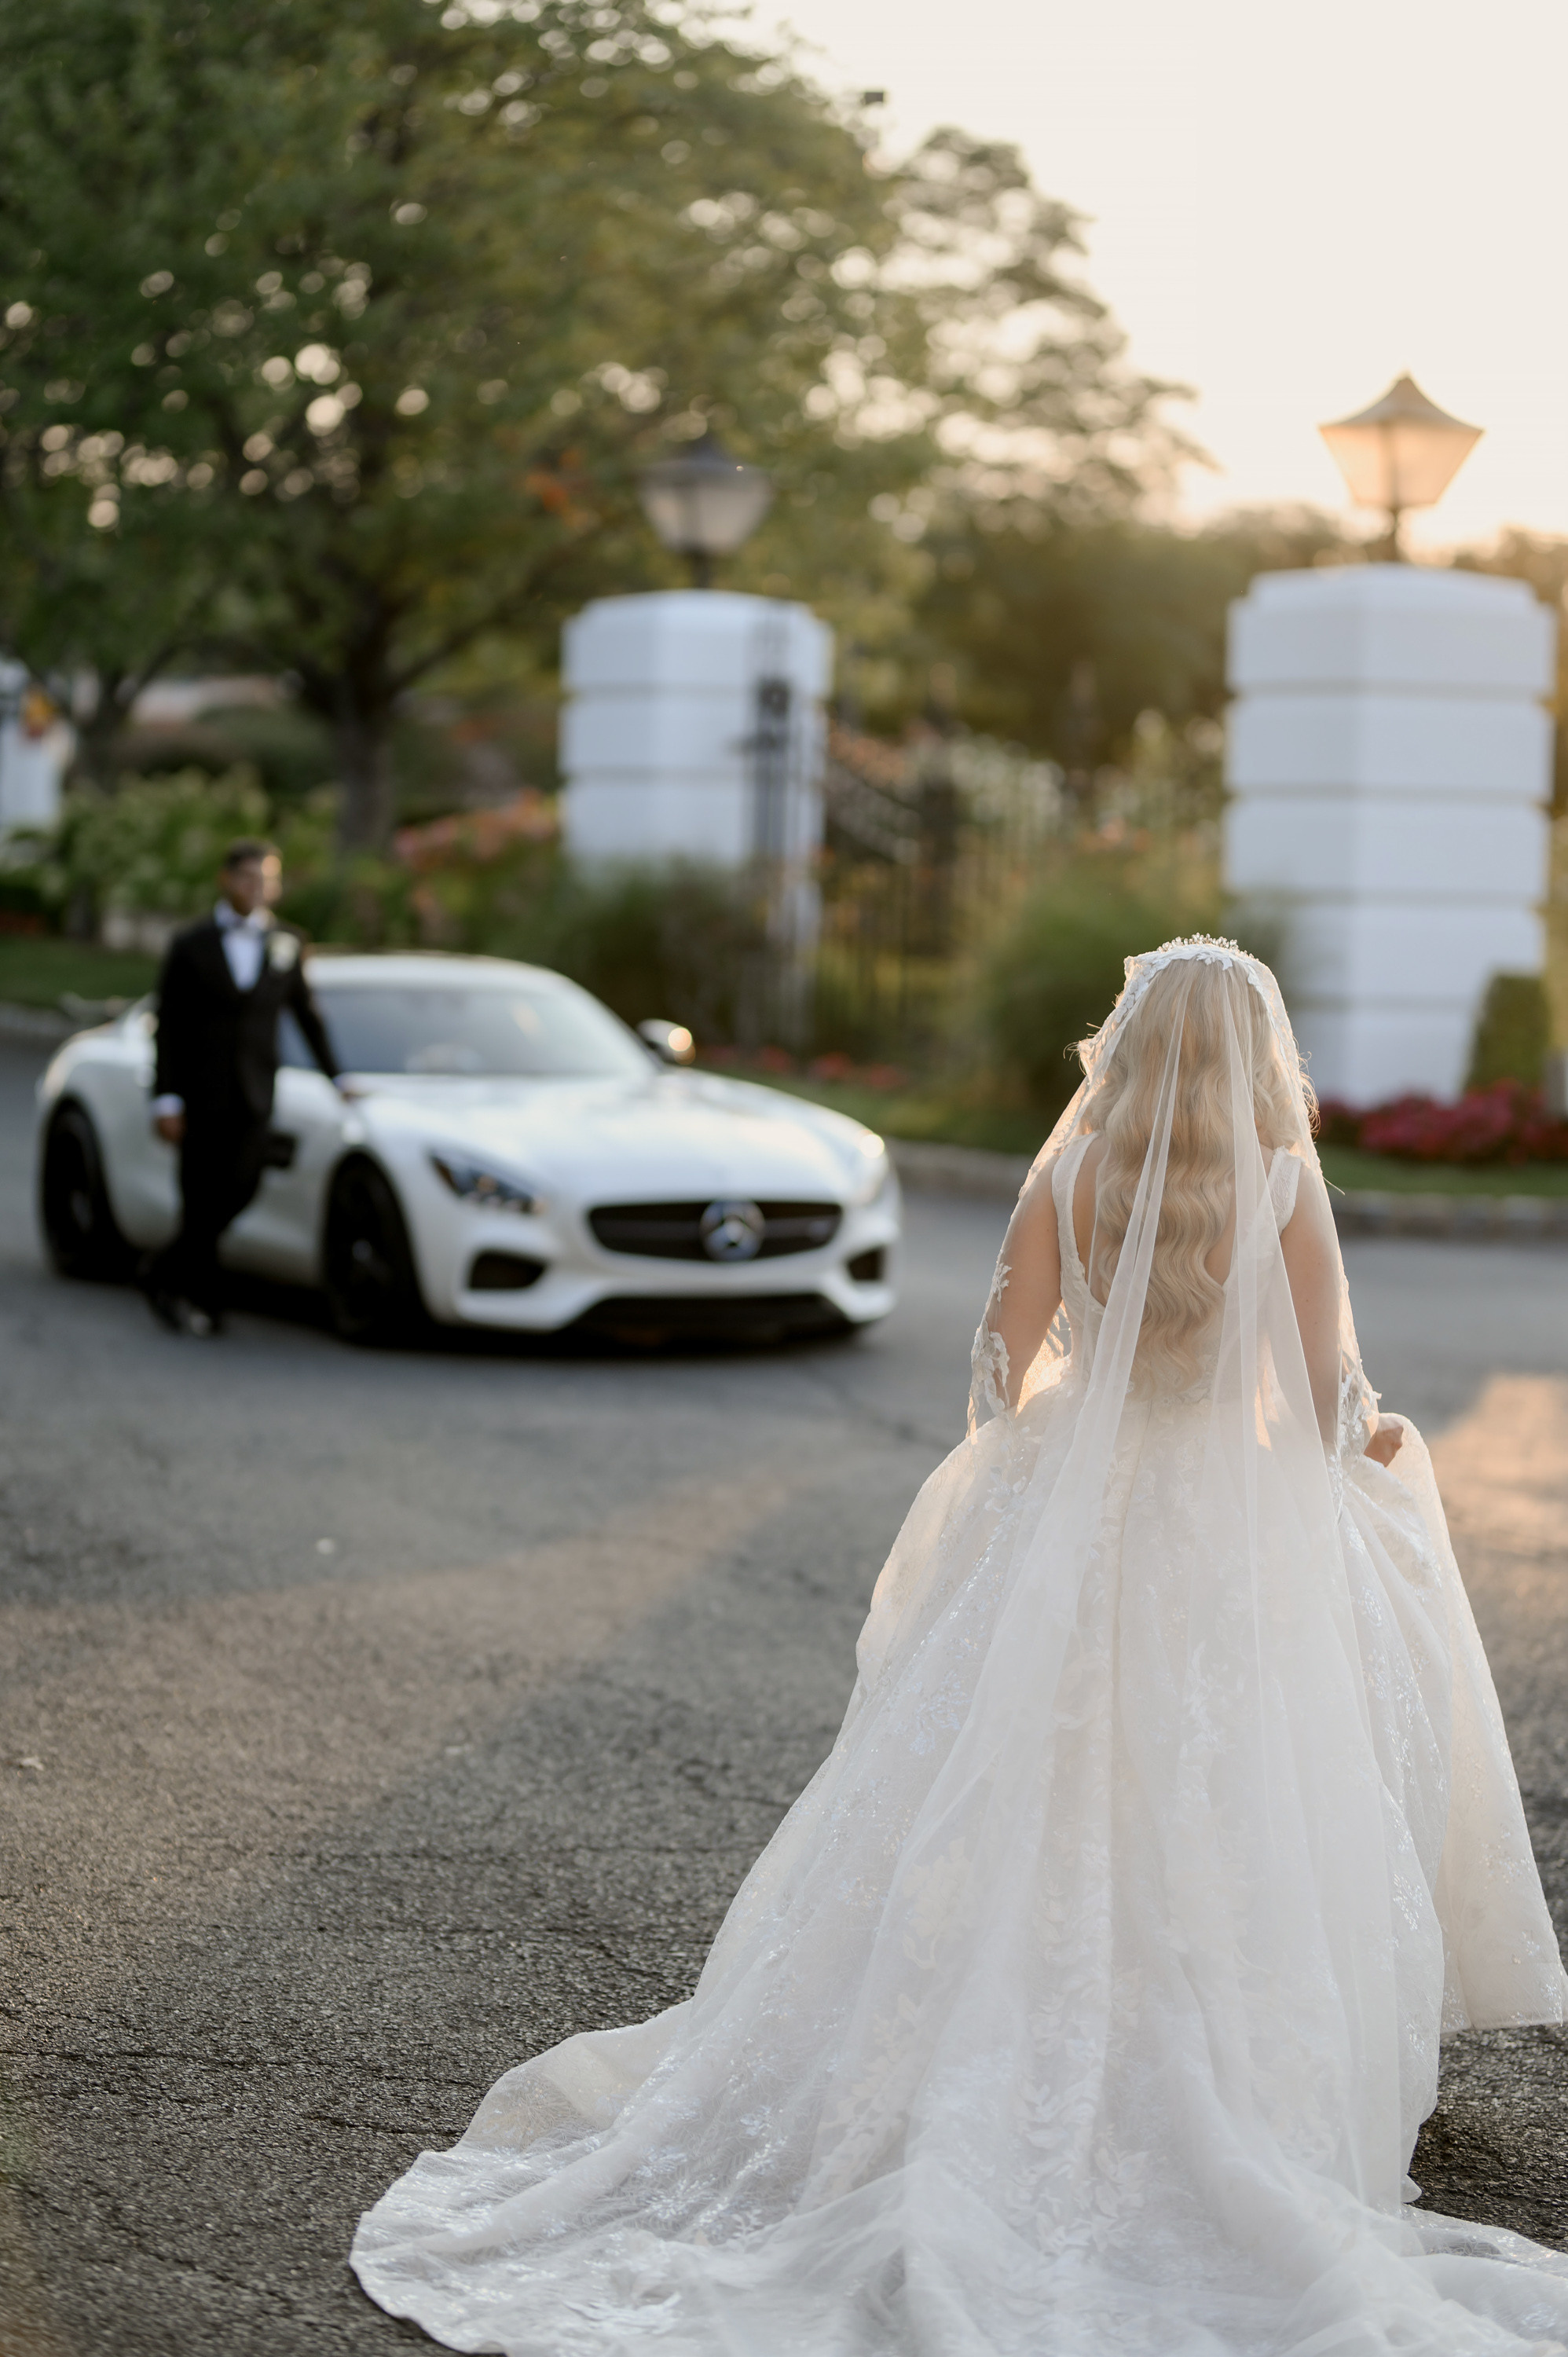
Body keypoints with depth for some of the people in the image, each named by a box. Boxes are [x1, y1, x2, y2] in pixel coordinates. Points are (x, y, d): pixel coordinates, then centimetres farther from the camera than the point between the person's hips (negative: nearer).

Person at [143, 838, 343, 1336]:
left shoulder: (287, 944, 9)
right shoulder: (190, 946, 2)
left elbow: (306, 1014, 19)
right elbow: (168, 1027, 0)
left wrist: (336, 1077, 17)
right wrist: (166, 1099, -7)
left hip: (255, 1097, 2)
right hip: (201, 1093, -2)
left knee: (237, 1194, -4)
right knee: (202, 1199, -3)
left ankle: (166, 1275, 16)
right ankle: (203, 1300, 11)